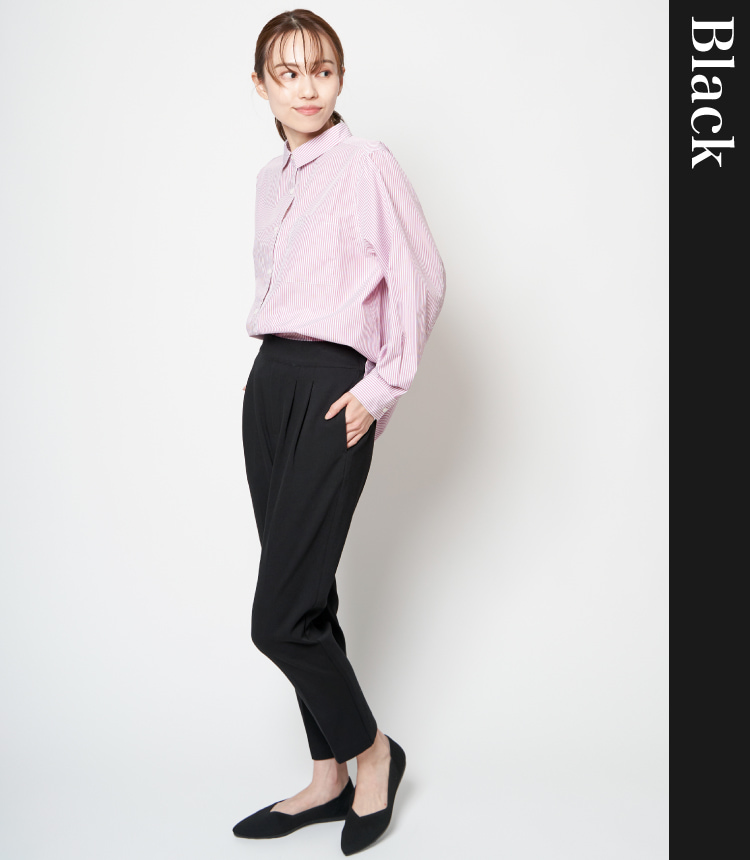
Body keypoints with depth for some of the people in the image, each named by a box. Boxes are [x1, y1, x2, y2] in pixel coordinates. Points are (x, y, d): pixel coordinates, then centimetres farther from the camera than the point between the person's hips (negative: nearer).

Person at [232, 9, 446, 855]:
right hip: (269, 379, 7)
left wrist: (382, 388, -10)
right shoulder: (270, 179, 16)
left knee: (280, 616, -10)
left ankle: (372, 750, 15)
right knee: (305, 597, 11)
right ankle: (328, 778, 25)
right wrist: (280, 364, 17)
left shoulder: (366, 163, -5)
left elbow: (422, 277, -10)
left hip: (334, 387, -7)